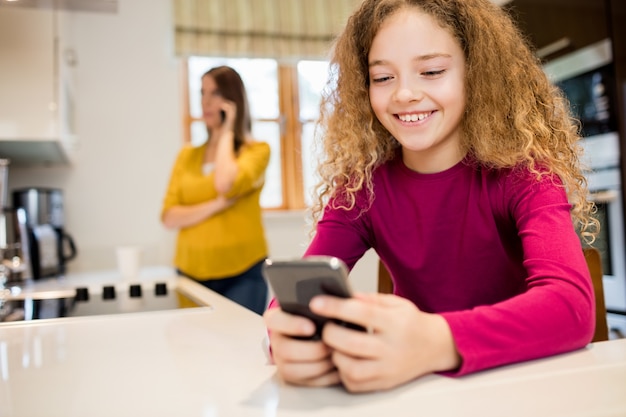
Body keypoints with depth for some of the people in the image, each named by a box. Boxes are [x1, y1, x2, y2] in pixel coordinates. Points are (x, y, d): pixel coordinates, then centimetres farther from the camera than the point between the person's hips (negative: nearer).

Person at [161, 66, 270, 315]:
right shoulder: (187, 155, 11)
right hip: (191, 273, 4)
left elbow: (225, 185, -20)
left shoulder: (256, 149, 0)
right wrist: (217, 205, -14)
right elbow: (169, 217, 2)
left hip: (242, 275, -3)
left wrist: (227, 131, -6)